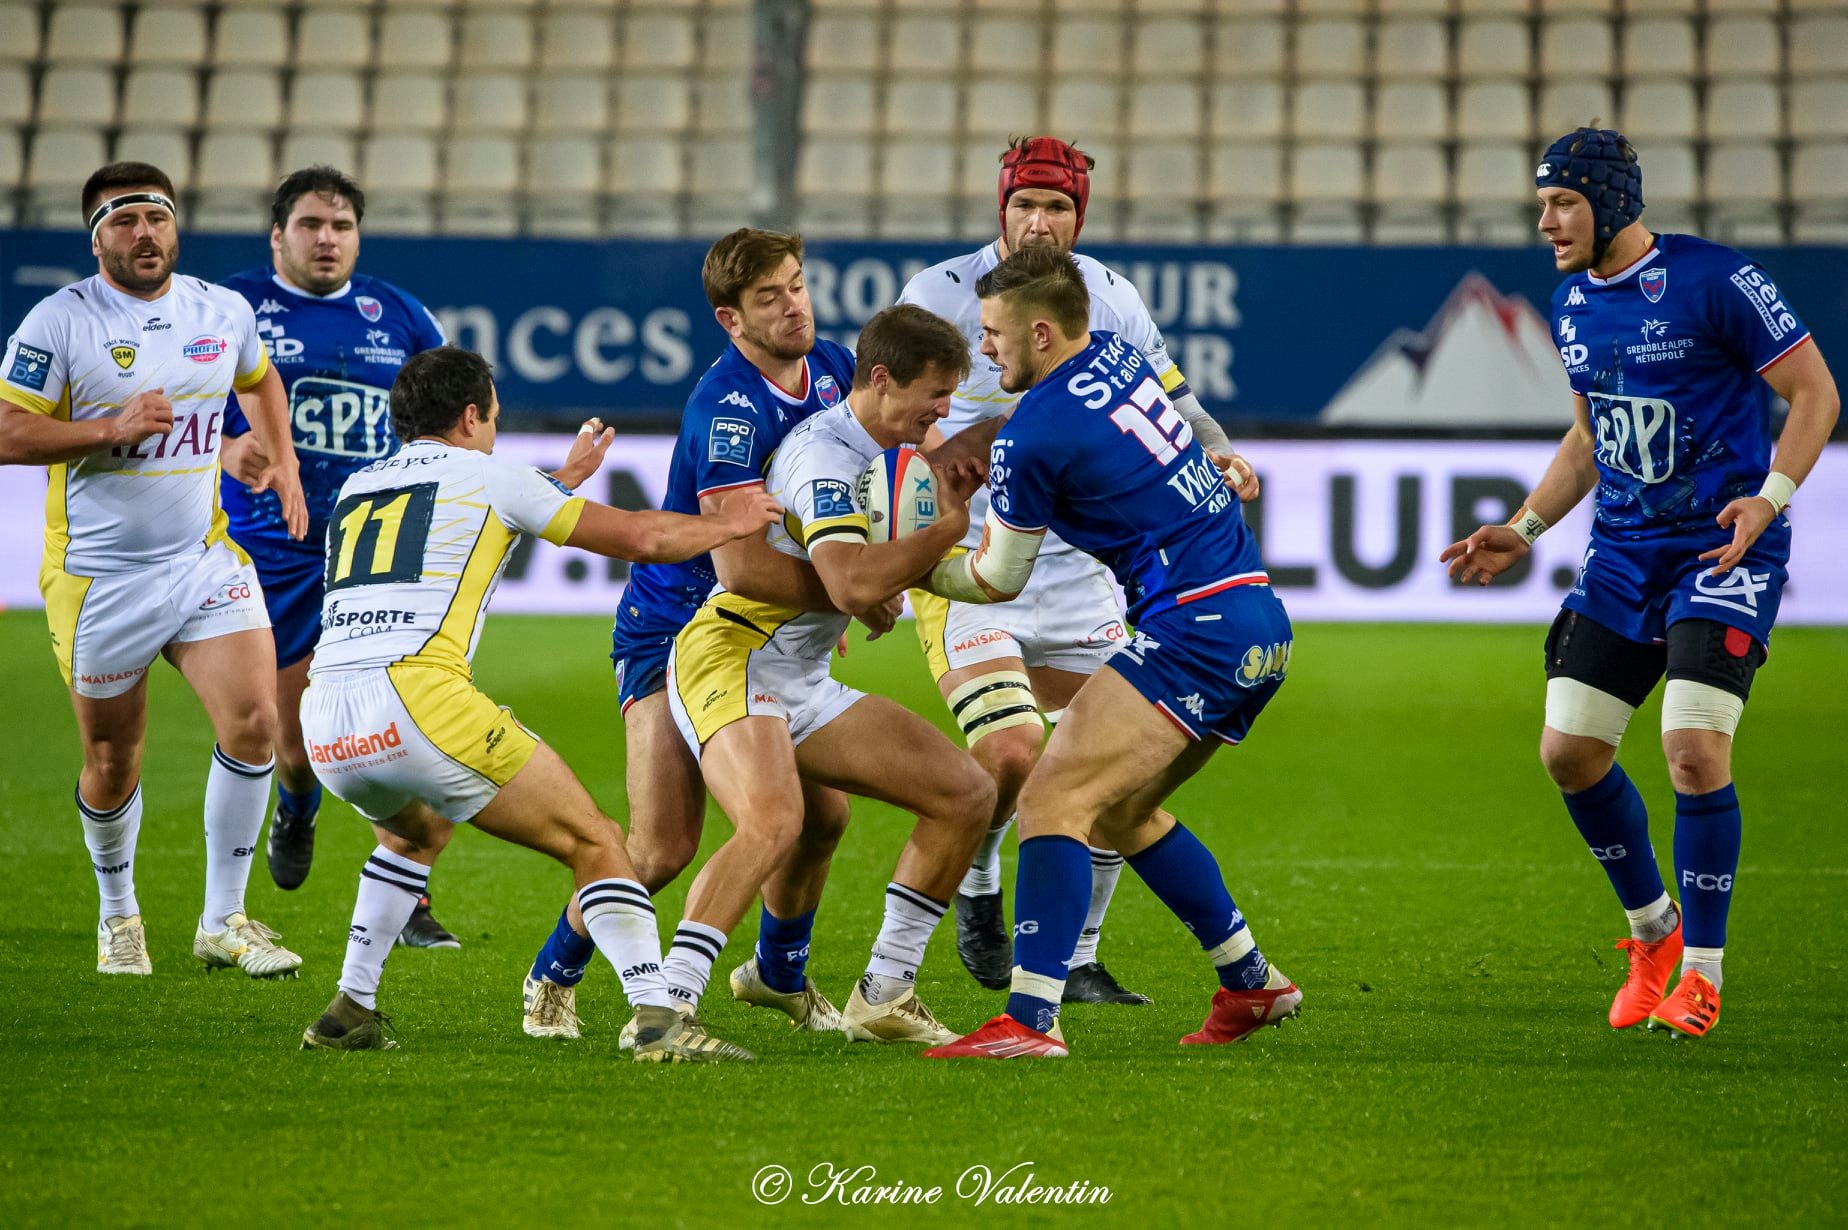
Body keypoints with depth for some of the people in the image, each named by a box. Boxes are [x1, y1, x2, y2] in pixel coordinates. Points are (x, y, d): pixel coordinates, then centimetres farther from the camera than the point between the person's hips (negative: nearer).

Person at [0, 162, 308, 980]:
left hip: (205, 559, 3)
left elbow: (259, 379, 27)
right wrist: (112, 429, -22)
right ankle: (117, 914, 32)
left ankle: (224, 921, 0)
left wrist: (282, 460, 14)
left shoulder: (224, 312, 5)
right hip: (98, 574, -3)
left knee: (253, 720, -13)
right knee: (113, 764, 6)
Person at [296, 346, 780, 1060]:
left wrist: (563, 477, 56)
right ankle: (656, 1019, -14)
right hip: (418, 697, -6)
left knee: (420, 832, 37)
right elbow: (642, 537, 15)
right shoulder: (486, 476, 11)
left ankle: (349, 1014, 31)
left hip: (324, 728, 6)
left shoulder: (355, 488, 27)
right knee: (594, 842, 2)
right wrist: (730, 524, 32)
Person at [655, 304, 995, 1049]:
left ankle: (882, 998, 9)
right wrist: (953, 523, -24)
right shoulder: (825, 455, -18)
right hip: (731, 661, -10)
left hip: (803, 685, 10)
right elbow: (852, 585, -32)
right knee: (773, 823, -36)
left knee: (966, 793, 4)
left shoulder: (877, 449, 13)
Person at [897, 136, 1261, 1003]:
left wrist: (1218, 454, -9)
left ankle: (1075, 959, 16)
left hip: (1076, 565, 5)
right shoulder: (944, 294, -10)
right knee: (1011, 753, -20)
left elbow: (1173, 404, 12)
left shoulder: (1109, 297, 3)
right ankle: (976, 891, 11)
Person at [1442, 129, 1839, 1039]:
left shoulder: (1714, 281, -13)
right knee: (1568, 749, 1)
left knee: (1695, 749, -18)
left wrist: (1771, 497, -23)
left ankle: (1701, 972, -1)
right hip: (1620, 554, 7)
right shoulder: (1573, 306, 9)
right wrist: (1523, 530, 14)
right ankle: (1653, 930, 23)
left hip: (1724, 552, -7)